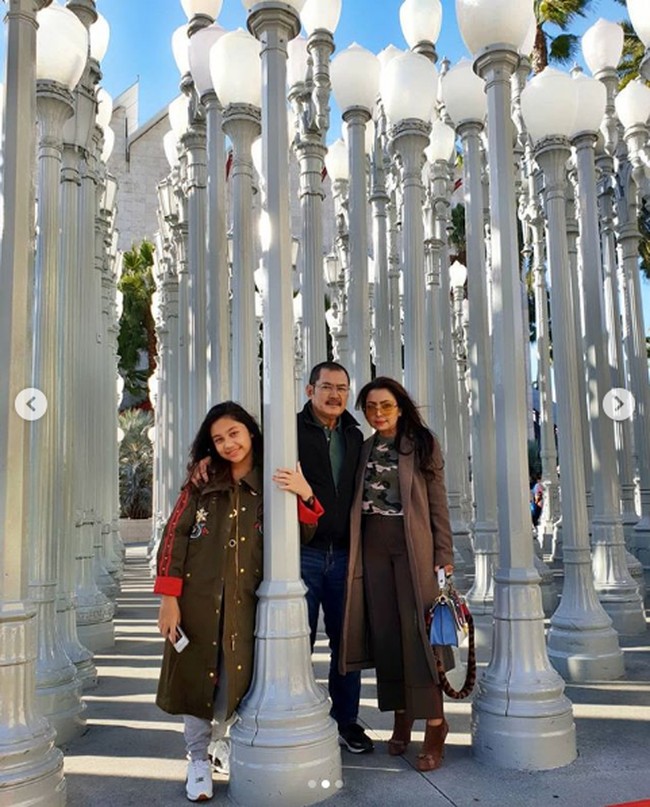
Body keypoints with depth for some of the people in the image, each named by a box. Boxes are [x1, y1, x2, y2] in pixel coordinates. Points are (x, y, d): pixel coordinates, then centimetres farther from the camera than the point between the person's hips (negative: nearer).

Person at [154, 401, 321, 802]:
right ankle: (199, 758, 25)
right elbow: (174, 536, 0)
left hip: (243, 600, 1)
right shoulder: (201, 483, 4)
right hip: (197, 596, 0)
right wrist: (169, 596, -7)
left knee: (235, 678, 3)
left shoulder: (272, 484, 6)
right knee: (196, 674, 5)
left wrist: (305, 495, -14)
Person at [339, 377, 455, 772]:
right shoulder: (364, 449, 11)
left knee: (417, 631, -6)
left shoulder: (422, 445, 1)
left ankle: (435, 726, 0)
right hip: (373, 547, 4)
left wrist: (444, 555, -5)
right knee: (384, 633, 6)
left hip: (413, 546, -4)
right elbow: (354, 503, 10)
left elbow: (438, 504, -1)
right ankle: (401, 718, 18)